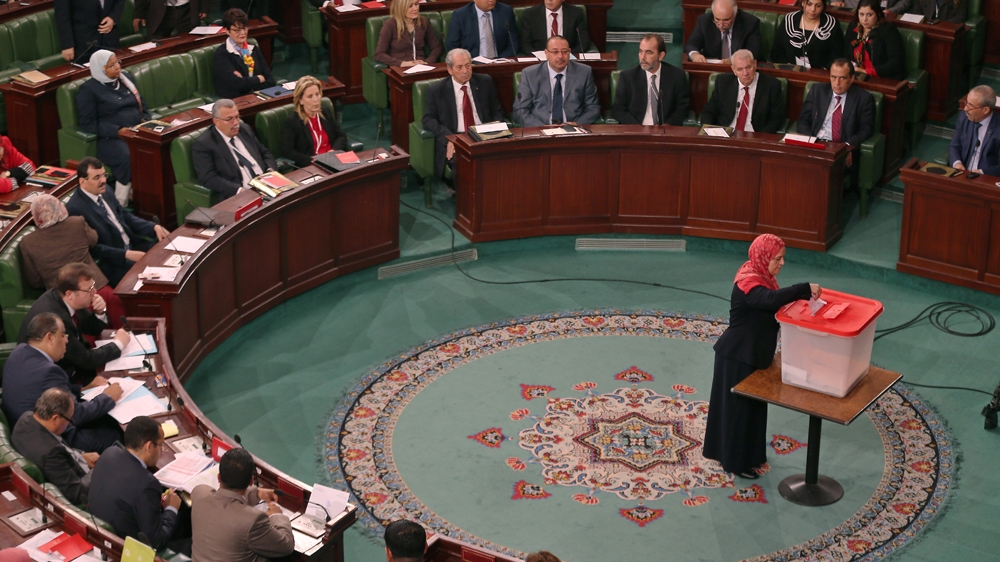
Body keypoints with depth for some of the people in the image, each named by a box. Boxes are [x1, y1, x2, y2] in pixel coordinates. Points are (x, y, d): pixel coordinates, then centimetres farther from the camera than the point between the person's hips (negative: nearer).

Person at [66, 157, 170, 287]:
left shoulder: (104, 191, 5)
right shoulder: (76, 209, -20)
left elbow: (125, 216, 16)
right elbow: (93, 248, -20)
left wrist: (154, 227, 1)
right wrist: (126, 255, -25)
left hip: (132, 245, 9)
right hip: (111, 263, -9)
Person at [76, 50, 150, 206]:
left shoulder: (126, 78, 19)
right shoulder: (89, 89, 1)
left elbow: (142, 106, 27)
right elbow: (88, 124, -5)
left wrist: (146, 122, 4)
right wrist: (118, 131, -16)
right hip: (110, 138, -5)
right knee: (129, 157, -40)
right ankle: (121, 204, -29)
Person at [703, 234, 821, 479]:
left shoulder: (762, 278, 4)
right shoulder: (748, 283, -28)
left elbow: (773, 306, 13)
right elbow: (772, 299, -47)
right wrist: (805, 289, -46)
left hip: (752, 353, 10)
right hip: (737, 356, -10)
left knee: (752, 404, 20)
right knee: (738, 407, 3)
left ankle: (748, 454, 34)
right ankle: (736, 462, 16)